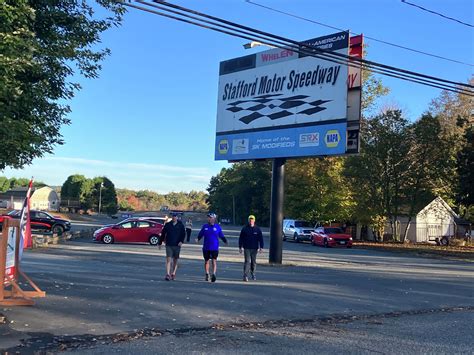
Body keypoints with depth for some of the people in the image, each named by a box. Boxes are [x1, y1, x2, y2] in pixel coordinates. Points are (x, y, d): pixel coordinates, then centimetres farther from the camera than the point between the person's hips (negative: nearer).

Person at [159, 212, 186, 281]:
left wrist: (181, 241, -15)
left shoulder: (180, 225, 4)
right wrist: (160, 243, 11)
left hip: (177, 245, 1)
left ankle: (173, 274, 19)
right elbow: (163, 234, 10)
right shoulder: (167, 225, 5)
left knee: (175, 260, 8)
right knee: (168, 259, -9)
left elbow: (183, 234, 1)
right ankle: (168, 274, -13)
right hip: (169, 245, -1)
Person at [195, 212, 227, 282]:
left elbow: (221, 236, 8)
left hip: (214, 248, -2)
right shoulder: (205, 226, 5)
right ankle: (207, 274, 25)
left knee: (214, 261, -11)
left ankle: (214, 274, -16)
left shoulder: (217, 227, 2)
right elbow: (200, 235, 8)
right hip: (206, 248, 2)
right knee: (206, 261, 11)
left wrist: (225, 241, -4)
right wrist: (197, 239, -9)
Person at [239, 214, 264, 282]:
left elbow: (261, 239, 6)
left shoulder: (257, 229, 4)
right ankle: (245, 276, -12)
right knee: (247, 261, -10)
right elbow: (241, 238, 4)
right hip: (247, 248, -2)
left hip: (254, 248, 2)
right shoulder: (244, 229, 1)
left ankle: (253, 274, 29)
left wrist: (261, 247, -2)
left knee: (253, 262, 11)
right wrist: (240, 247, 1)